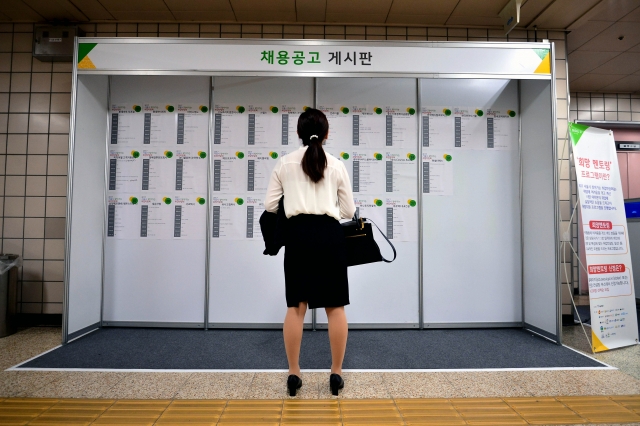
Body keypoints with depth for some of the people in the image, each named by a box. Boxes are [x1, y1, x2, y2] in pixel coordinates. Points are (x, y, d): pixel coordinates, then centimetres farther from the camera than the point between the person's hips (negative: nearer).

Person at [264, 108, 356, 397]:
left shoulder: (285, 163, 6)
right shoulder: (337, 165, 6)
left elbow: (270, 205, 6)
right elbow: (349, 211, 8)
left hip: (298, 235, 0)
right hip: (329, 235, 0)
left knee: (296, 306, 9)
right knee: (335, 307, 8)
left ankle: (293, 374, 16)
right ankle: (336, 373, 18)